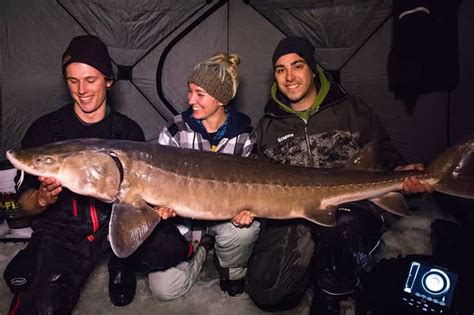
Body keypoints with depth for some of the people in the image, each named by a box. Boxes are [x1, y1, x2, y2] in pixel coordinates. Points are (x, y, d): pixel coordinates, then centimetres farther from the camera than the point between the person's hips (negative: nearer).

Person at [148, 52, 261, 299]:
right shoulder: (175, 130, -10)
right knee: (163, 289, -9)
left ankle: (232, 269, 2)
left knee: (244, 230, -36)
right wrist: (163, 205, -28)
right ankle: (200, 249, 22)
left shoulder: (243, 134, -10)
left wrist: (246, 207, -28)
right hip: (185, 216, 1)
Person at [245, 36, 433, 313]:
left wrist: (399, 172, -10)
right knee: (265, 293, -15)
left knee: (344, 226, -38)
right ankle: (312, 263, 17)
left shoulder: (352, 111, 5)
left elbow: (383, 154, 12)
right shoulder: (268, 127, 11)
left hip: (349, 209, -1)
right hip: (291, 217, 2)